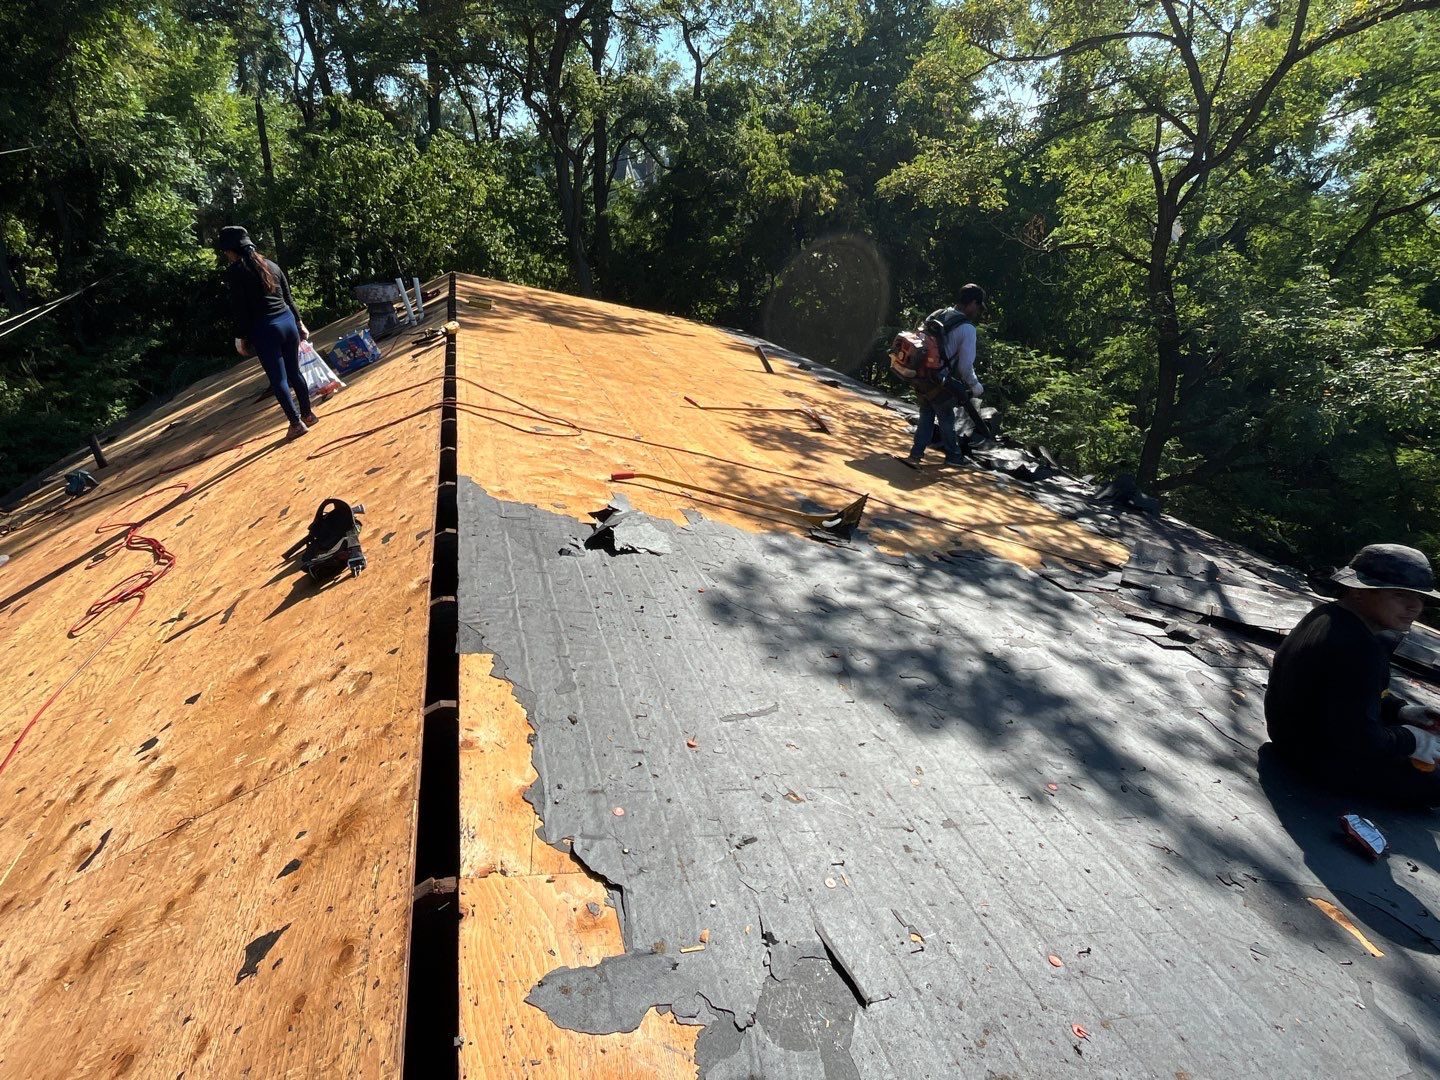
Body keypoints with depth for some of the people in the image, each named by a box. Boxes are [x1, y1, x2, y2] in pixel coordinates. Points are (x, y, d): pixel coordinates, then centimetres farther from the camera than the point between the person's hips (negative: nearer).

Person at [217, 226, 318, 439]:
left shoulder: (234, 271, -7)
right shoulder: (271, 265, 10)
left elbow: (239, 308, -10)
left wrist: (241, 337, -2)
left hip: (265, 329, -6)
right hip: (288, 321, 6)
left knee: (278, 380, 2)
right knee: (294, 372, 17)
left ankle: (296, 423, 2)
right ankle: (308, 414, 24)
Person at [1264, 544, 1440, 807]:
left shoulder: (1329, 614, -2)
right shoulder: (1358, 650, -31)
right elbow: (1359, 740, -29)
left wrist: (1400, 710, 4)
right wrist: (1410, 740, -12)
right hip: (1318, 759, -10)